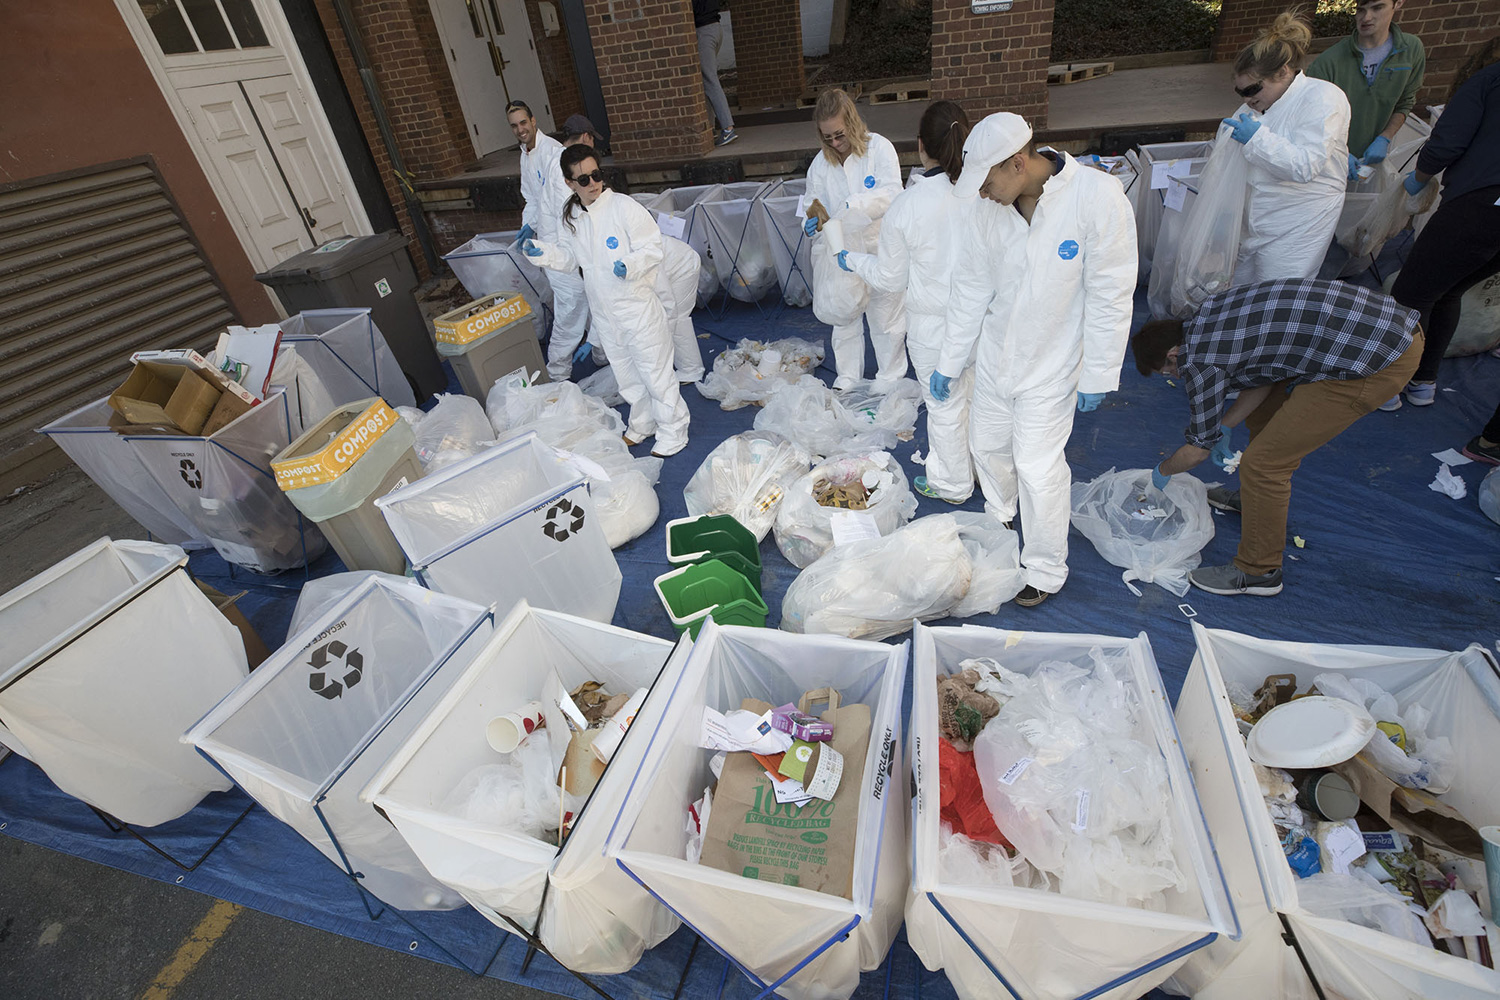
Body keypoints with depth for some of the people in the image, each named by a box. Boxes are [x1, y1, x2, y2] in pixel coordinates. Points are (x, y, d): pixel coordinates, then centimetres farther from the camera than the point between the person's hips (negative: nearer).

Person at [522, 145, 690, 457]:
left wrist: (630, 266, -32)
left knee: (656, 372, 0)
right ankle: (642, 424, 40)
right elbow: (569, 257, 15)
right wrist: (542, 253, -3)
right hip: (603, 311, 6)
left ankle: (672, 433, 15)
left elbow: (652, 249, -14)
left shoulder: (624, 206, -14)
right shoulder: (570, 218, 3)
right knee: (625, 373, 20)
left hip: (637, 307, -6)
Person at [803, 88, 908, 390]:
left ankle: (890, 380, 25)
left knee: (887, 320, 8)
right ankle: (846, 380, 30)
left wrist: (852, 206, -34)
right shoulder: (820, 164, 2)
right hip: (842, 256, 3)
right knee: (844, 322, 14)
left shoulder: (879, 148, -9)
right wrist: (812, 224, -18)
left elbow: (892, 193, -21)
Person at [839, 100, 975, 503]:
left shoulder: (906, 206, -19)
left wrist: (851, 259, 10)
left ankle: (951, 484, 35)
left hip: (935, 326, -4)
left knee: (946, 408, 14)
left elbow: (891, 278, -7)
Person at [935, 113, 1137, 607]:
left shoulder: (1098, 196, -21)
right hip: (995, 356, 5)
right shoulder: (985, 210, -9)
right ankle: (1001, 523, 49)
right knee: (988, 445, 17)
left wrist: (1098, 375, -13)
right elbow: (970, 288, 1)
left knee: (1038, 467, -2)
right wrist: (948, 361, 6)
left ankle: (1046, 570, 21)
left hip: (1051, 362, -4)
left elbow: (1110, 295, -16)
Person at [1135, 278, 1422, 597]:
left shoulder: (1198, 359, -15)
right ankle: (1259, 495, 47)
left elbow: (1198, 448, -2)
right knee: (1264, 413, 25)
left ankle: (1259, 572, 11)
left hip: (1382, 361, -10)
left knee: (1262, 462, -5)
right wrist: (1224, 426, 23)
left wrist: (1163, 472, 17)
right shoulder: (1208, 312, 9)